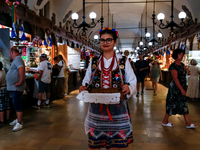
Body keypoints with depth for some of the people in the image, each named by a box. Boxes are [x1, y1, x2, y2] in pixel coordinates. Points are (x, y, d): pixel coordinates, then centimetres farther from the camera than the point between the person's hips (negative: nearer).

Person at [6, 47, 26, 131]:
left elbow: (21, 69, -33)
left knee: (17, 104, -7)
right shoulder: (16, 60, 18)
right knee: (16, 103, 18)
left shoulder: (17, 59, -15)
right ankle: (18, 119, 30)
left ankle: (19, 123, -2)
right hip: (13, 87, 11)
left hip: (16, 87, -11)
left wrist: (20, 82, -28)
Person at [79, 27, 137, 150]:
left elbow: (133, 83, 0)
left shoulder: (123, 61, 2)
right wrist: (83, 88, -9)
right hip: (96, 109, 2)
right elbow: (86, 82, 13)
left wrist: (129, 88, -22)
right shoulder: (94, 62, 9)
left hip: (117, 109, -2)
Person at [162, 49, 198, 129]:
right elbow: (175, 79, -22)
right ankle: (165, 121, 15)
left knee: (184, 105, 11)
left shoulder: (182, 65, 10)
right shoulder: (173, 66, -16)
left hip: (182, 88, 9)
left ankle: (188, 123, 19)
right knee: (172, 105, 0)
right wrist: (182, 89, -23)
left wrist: (184, 88, 12)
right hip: (175, 89, -9)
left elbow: (183, 76, 15)